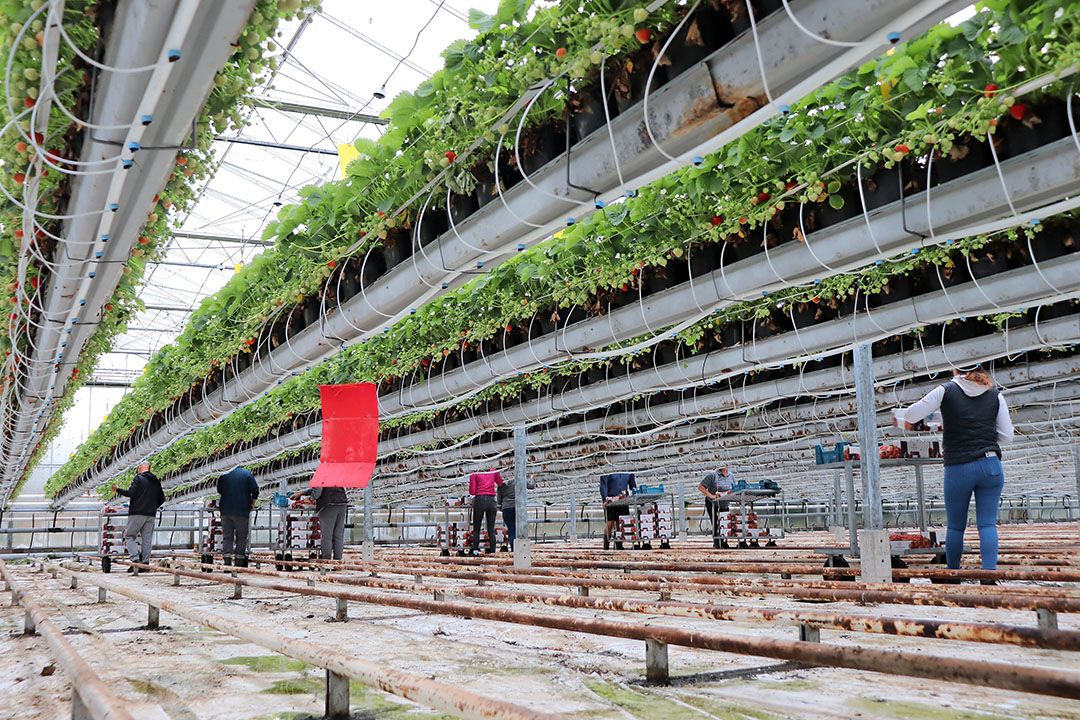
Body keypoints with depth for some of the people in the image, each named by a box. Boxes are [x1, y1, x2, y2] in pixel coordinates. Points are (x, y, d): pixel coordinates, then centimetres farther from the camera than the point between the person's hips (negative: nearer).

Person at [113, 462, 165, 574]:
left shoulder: (139, 478, -4)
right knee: (147, 539, 6)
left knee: (129, 536, 1)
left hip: (137, 513, -6)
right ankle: (145, 563, 3)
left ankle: (135, 559, -15)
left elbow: (131, 493, -14)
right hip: (151, 515, 6)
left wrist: (118, 490, -1)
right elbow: (162, 499, 19)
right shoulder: (156, 481, 16)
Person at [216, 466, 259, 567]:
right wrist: (252, 503, 8)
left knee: (227, 537, 6)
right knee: (241, 537, 6)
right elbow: (255, 490, -7)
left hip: (225, 510, 2)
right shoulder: (247, 473, -2)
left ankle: (227, 561, -3)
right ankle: (239, 561, 3)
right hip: (242, 511, -2)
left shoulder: (223, 475, 7)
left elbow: (219, 490, 18)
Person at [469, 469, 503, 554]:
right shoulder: (494, 471, 8)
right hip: (491, 500, 2)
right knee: (491, 530, 4)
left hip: (479, 500, -2)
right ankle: (493, 552, 0)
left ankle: (475, 550, -2)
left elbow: (472, 491, -3)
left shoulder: (474, 474, 2)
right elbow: (500, 484, 19)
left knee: (476, 529, 7)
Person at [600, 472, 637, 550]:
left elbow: (633, 486, 19)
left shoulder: (628, 474, 13)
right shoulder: (606, 475, 0)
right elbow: (603, 487, -6)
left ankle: (619, 545, 10)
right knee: (610, 524, -5)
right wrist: (606, 499, -19)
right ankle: (606, 545, 5)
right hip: (611, 502, -4)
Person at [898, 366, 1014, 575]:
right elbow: (1006, 436, 7)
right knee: (988, 523, 3)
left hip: (958, 469, -2)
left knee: (955, 526, 11)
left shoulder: (947, 390, 0)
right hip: (990, 465, 2)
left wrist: (903, 418, 14)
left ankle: (953, 573, 20)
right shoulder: (995, 395, 8)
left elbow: (914, 413, -7)